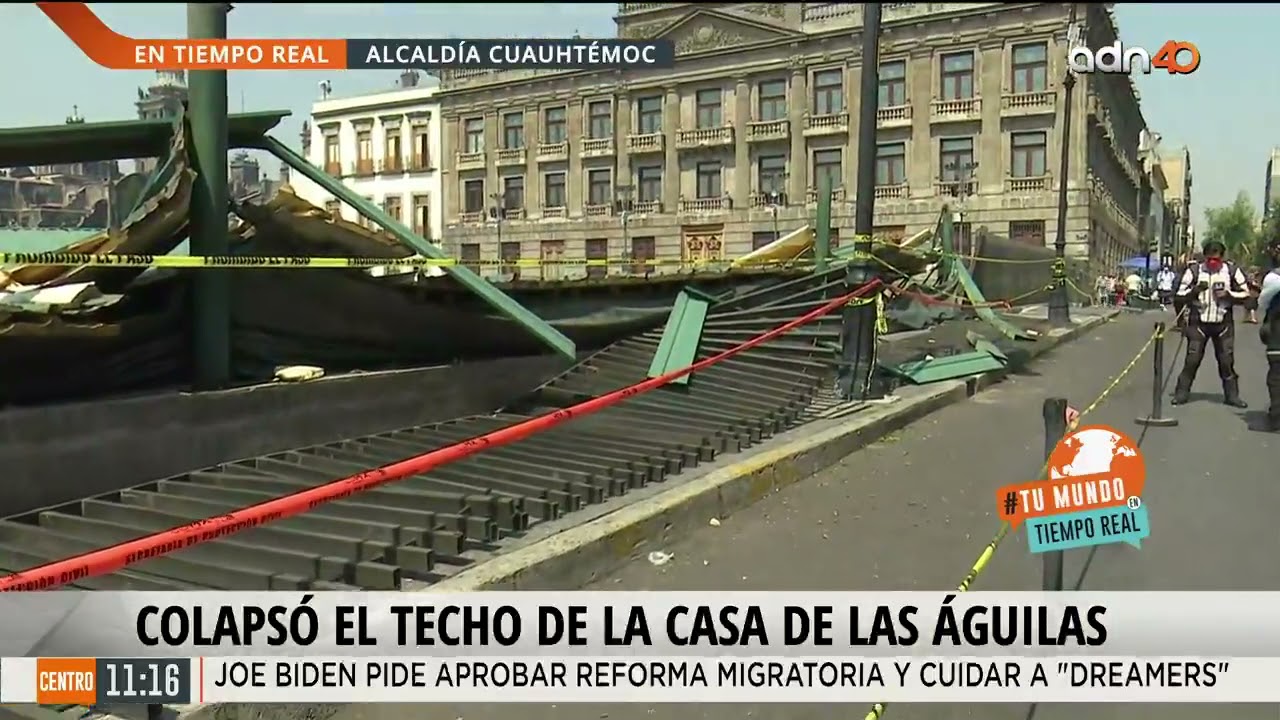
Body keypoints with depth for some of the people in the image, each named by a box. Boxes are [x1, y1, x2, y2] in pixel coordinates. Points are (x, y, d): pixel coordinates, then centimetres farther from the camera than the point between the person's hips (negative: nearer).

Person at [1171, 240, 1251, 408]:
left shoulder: (1232, 271, 2)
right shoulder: (1194, 271, -1)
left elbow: (1245, 294, 7)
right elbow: (1180, 295, -1)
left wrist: (1229, 294, -13)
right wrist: (1195, 290, -20)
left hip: (1223, 323, 1)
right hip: (1198, 322, -1)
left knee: (1227, 360, 5)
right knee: (1192, 359, -4)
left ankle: (1232, 395, 15)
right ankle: (1181, 393, 3)